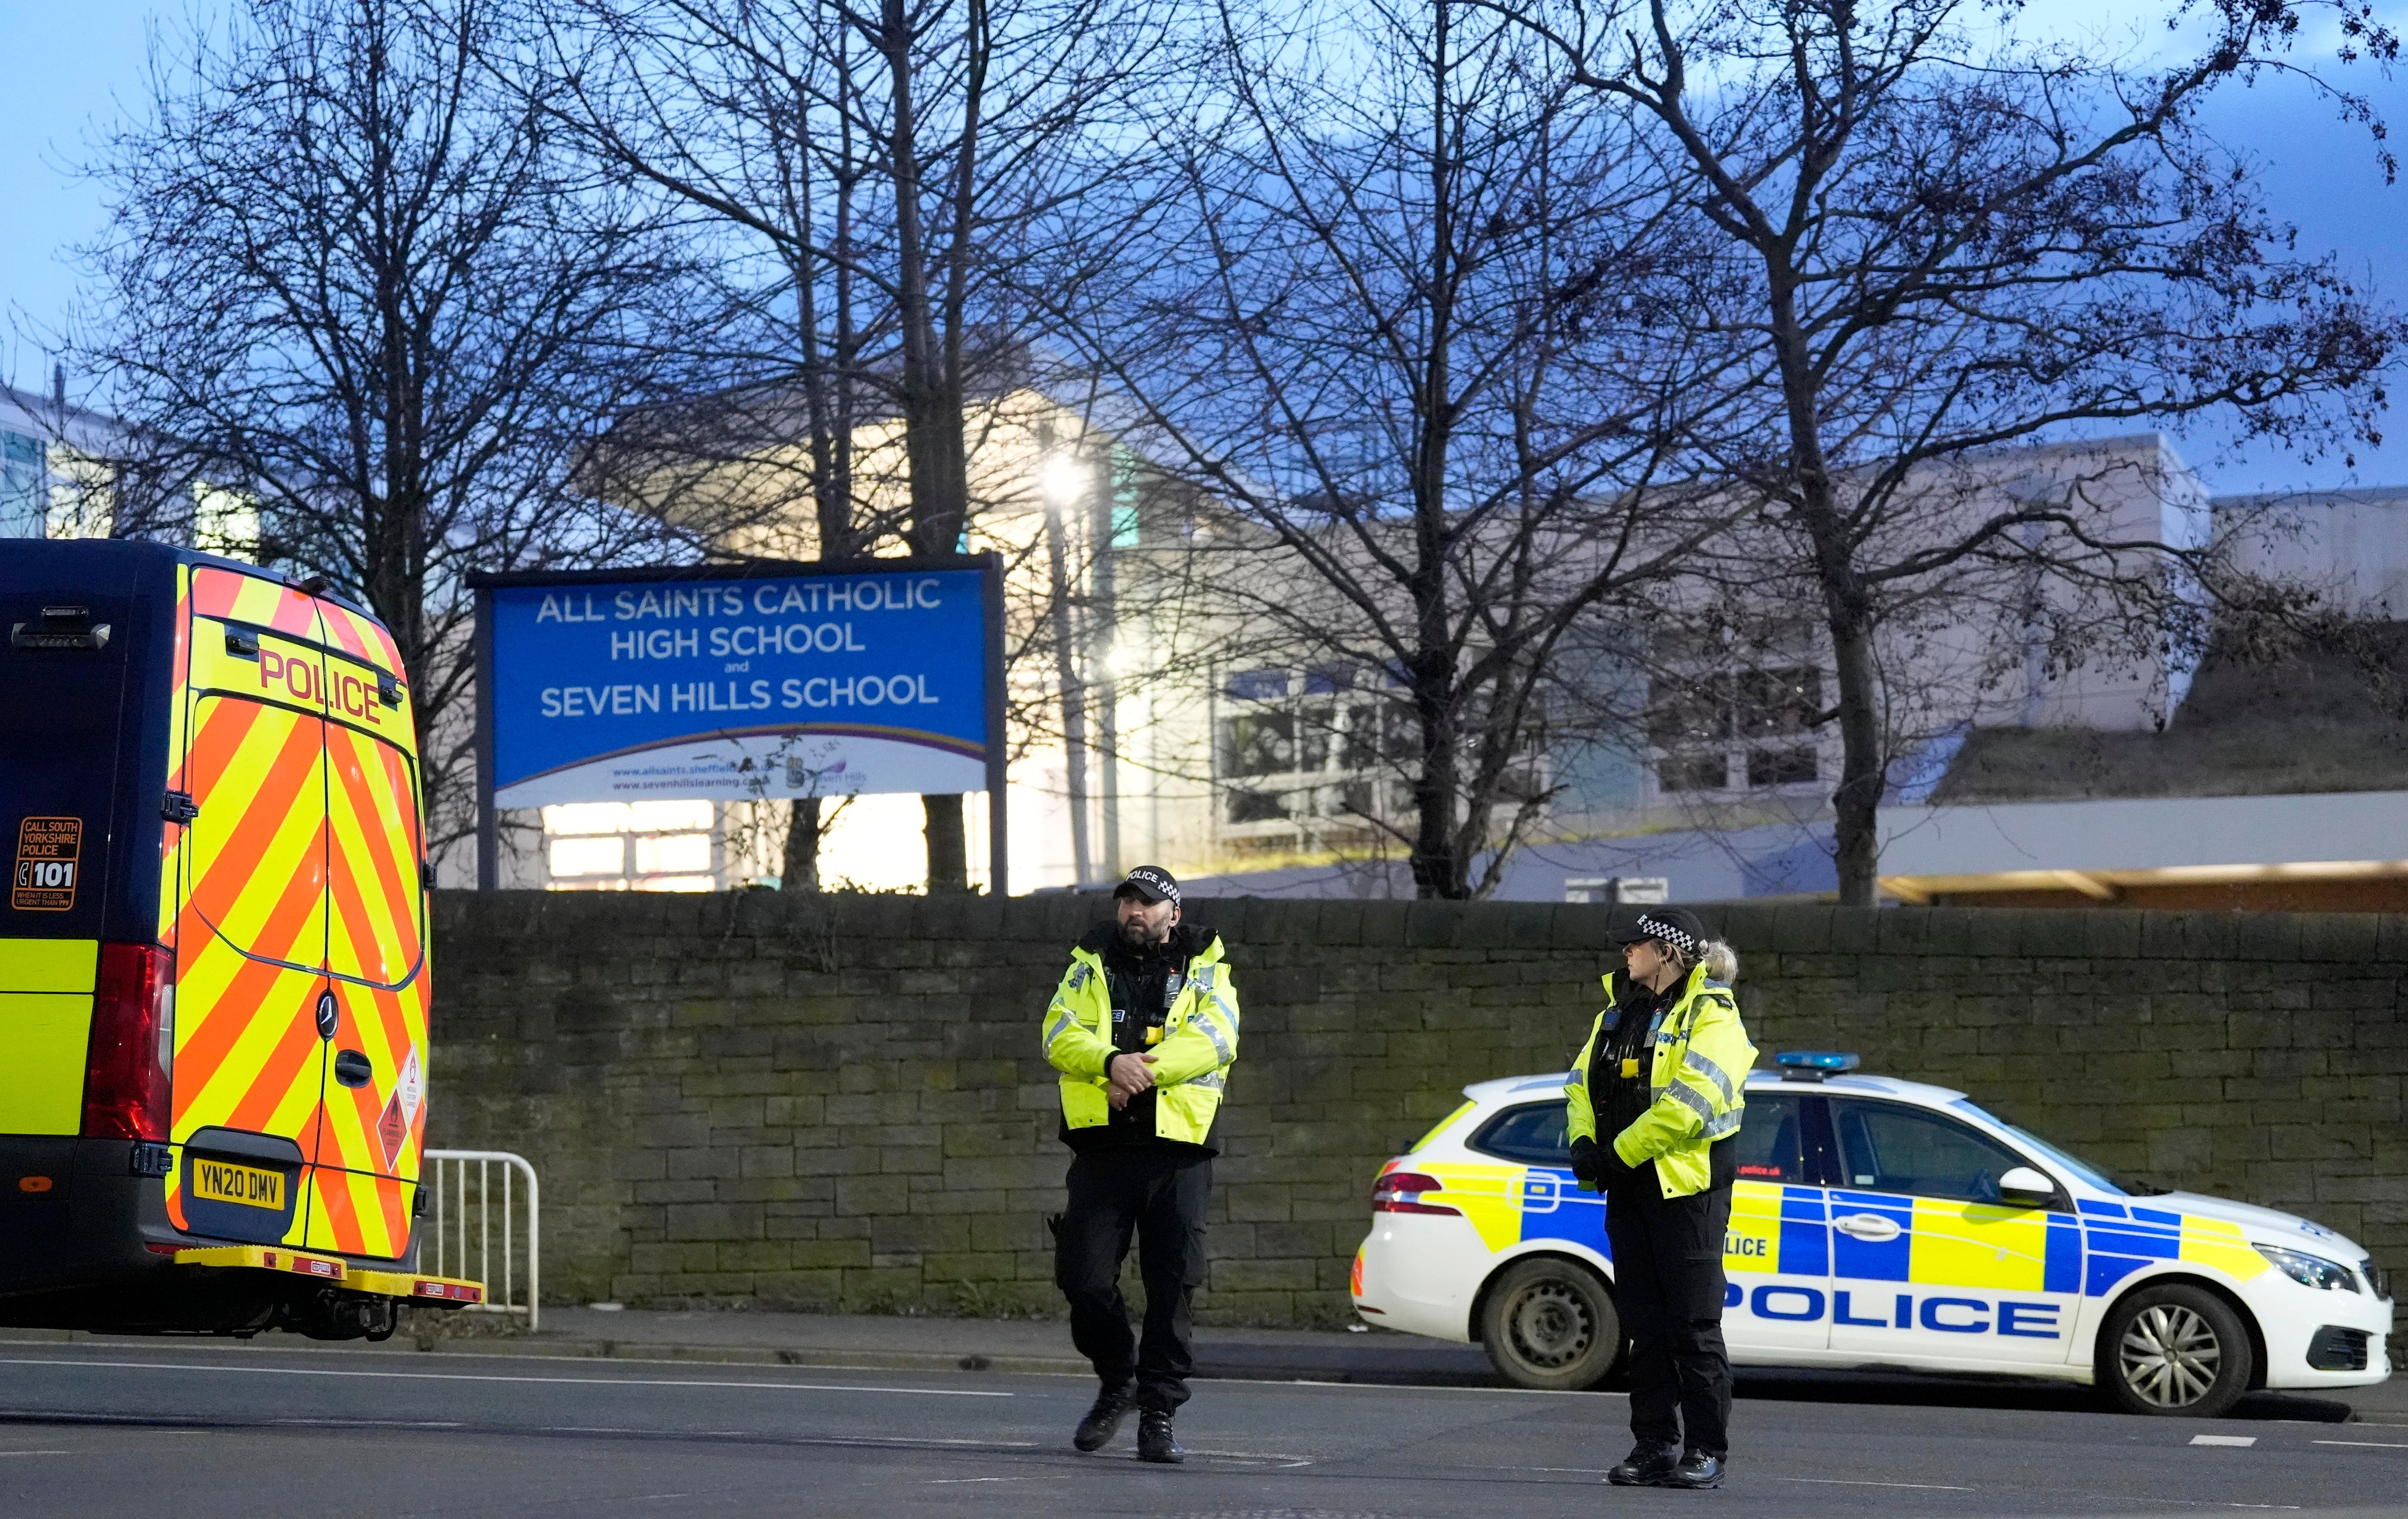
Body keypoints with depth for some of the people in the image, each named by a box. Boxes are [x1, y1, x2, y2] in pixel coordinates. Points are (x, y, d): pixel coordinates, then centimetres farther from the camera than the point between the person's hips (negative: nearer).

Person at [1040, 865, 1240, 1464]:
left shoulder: (1205, 972, 10)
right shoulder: (1091, 969, 14)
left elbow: (1214, 1039, -8)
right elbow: (1061, 1034, -2)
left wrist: (1146, 1070, -20)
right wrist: (1112, 1062, -21)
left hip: (1178, 1152, -1)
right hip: (1102, 1149, 1)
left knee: (1172, 1288, -4)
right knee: (1085, 1280, -4)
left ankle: (1159, 1414, 5)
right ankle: (1118, 1381, 21)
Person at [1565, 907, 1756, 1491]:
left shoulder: (1712, 1016, -9)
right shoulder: (1619, 1012, 16)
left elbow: (1690, 1102, -20)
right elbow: (1582, 1084, 18)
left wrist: (1620, 1154, -18)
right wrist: (1585, 1144, -1)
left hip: (1687, 1185, -7)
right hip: (1629, 1188, 7)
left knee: (1693, 1324, -5)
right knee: (1645, 1324, 8)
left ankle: (1706, 1451, 0)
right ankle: (1656, 1445, 14)